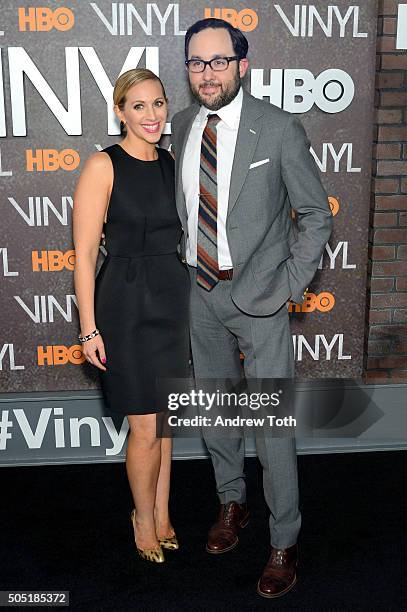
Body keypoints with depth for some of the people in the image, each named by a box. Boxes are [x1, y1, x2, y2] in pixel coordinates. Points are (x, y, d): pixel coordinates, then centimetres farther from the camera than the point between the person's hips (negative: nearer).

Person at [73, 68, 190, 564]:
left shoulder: (172, 163, 8)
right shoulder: (104, 166, -10)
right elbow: (84, 253, -11)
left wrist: (193, 300, 13)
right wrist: (89, 328, -13)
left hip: (174, 302, 5)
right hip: (127, 305, -5)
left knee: (165, 418, 15)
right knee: (146, 428, 3)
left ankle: (161, 513, 34)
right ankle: (144, 517, 28)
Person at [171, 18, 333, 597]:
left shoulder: (279, 128, -11)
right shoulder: (182, 125, 5)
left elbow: (315, 214, -5)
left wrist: (291, 286, -10)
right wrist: (189, 258, 8)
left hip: (259, 295, -5)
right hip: (202, 291, 5)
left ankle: (285, 541, 20)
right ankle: (232, 502, 41)